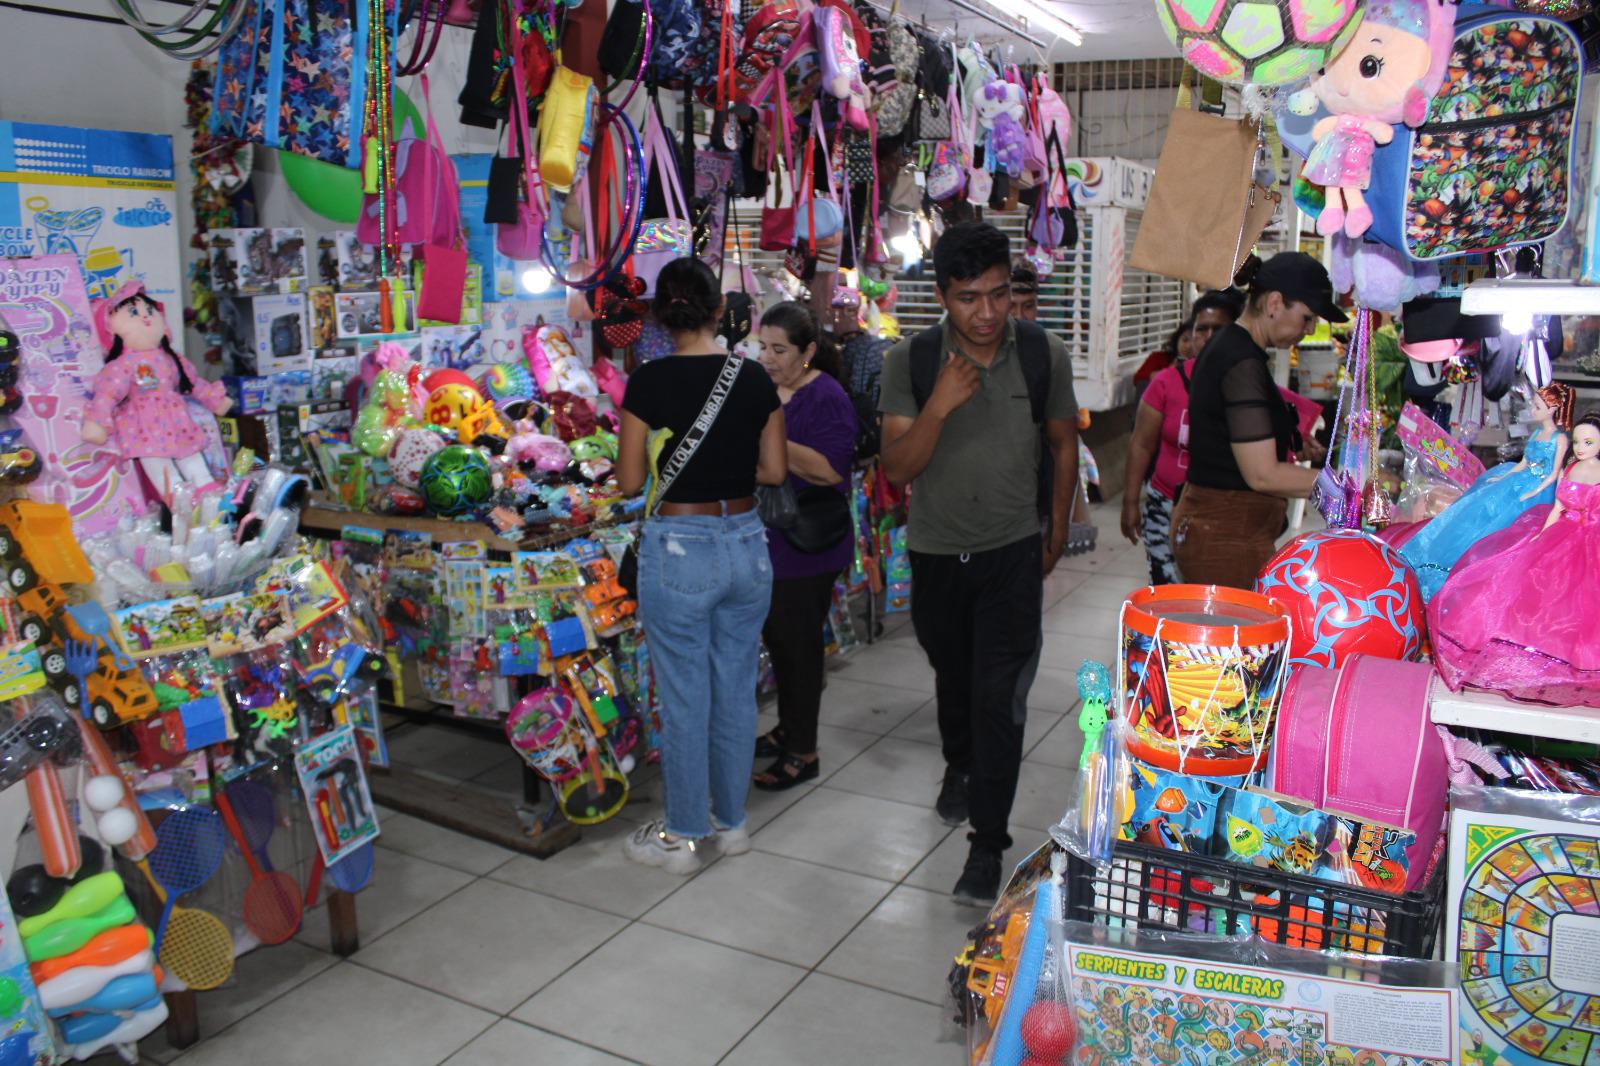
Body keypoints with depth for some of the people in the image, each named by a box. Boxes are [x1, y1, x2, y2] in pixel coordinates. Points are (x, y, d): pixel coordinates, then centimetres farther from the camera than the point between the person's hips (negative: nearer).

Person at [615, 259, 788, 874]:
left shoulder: (649, 382, -12)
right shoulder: (755, 379, -1)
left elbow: (629, 480, -7)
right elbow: (774, 471, 5)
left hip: (679, 550, -4)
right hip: (746, 544, 4)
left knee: (684, 699, 7)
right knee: (736, 689, 16)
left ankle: (683, 836, 21)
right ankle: (732, 820, 31)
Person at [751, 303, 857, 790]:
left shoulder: (827, 398, -16)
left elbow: (830, 469, -26)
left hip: (806, 548, -8)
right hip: (765, 541, 8)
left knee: (799, 644, 2)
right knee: (776, 637, 18)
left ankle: (803, 751, 16)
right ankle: (788, 728, 34)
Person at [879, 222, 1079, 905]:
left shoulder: (1044, 356, -9)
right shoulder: (911, 361, -12)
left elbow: (1063, 444, 6)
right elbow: (897, 469, -14)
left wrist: (1058, 530, 11)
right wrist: (939, 406, -29)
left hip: (1012, 554, -1)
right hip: (936, 553, 2)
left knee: (998, 696, -7)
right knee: (952, 677, 22)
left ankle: (988, 844, 5)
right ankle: (960, 765, 52)